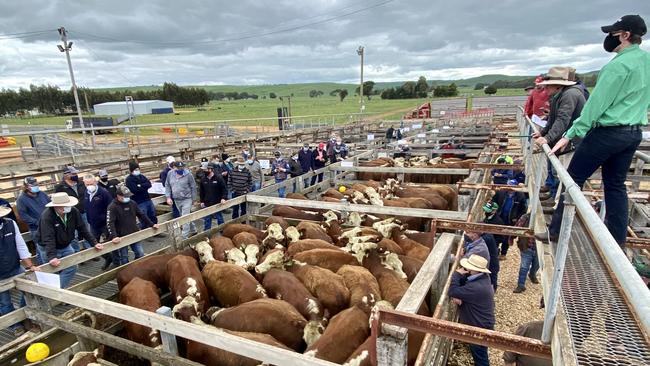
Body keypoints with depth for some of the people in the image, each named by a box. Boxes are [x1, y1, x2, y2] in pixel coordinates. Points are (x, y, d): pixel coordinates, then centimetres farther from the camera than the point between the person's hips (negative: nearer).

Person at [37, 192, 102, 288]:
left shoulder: (74, 211, -16)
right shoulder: (47, 216, -30)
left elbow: (83, 229, -10)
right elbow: (48, 238, -37)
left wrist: (94, 243, -16)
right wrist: (52, 257, -47)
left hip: (65, 246, 5)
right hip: (48, 249, -5)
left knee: (71, 268, 3)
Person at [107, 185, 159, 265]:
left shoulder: (132, 203, 4)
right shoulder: (112, 207, -13)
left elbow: (141, 215, 13)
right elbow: (110, 223, -22)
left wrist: (151, 224, 9)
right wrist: (113, 236, -34)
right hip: (121, 237, -5)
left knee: (141, 255, 8)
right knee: (124, 259, 7)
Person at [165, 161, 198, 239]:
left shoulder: (188, 175, -13)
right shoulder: (170, 174, -1)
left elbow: (193, 187, -6)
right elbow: (167, 186, 9)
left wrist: (194, 199, -3)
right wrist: (168, 197, 1)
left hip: (187, 199, -5)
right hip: (176, 200, 5)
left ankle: (185, 237, -3)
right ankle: (193, 230, 36)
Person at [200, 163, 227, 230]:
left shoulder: (218, 178, -9)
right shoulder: (203, 179, 2)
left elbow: (224, 189, -7)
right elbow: (201, 191, 9)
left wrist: (223, 198, -18)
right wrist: (201, 201, 6)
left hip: (217, 203, -3)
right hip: (206, 204, 3)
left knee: (219, 218, 11)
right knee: (206, 219, 10)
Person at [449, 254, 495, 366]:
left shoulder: (476, 288, -37)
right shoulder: (481, 277, -6)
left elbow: (452, 291, -34)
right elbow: (461, 284, 2)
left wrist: (457, 273, -24)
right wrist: (456, 296, -18)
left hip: (479, 328, -9)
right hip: (480, 323, 9)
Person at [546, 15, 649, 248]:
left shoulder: (618, 65, -15)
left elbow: (596, 104, -18)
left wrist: (570, 135, -17)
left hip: (608, 132, -8)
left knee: (573, 178, -1)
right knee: (616, 185, 13)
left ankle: (556, 231, 5)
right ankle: (618, 240, 18)